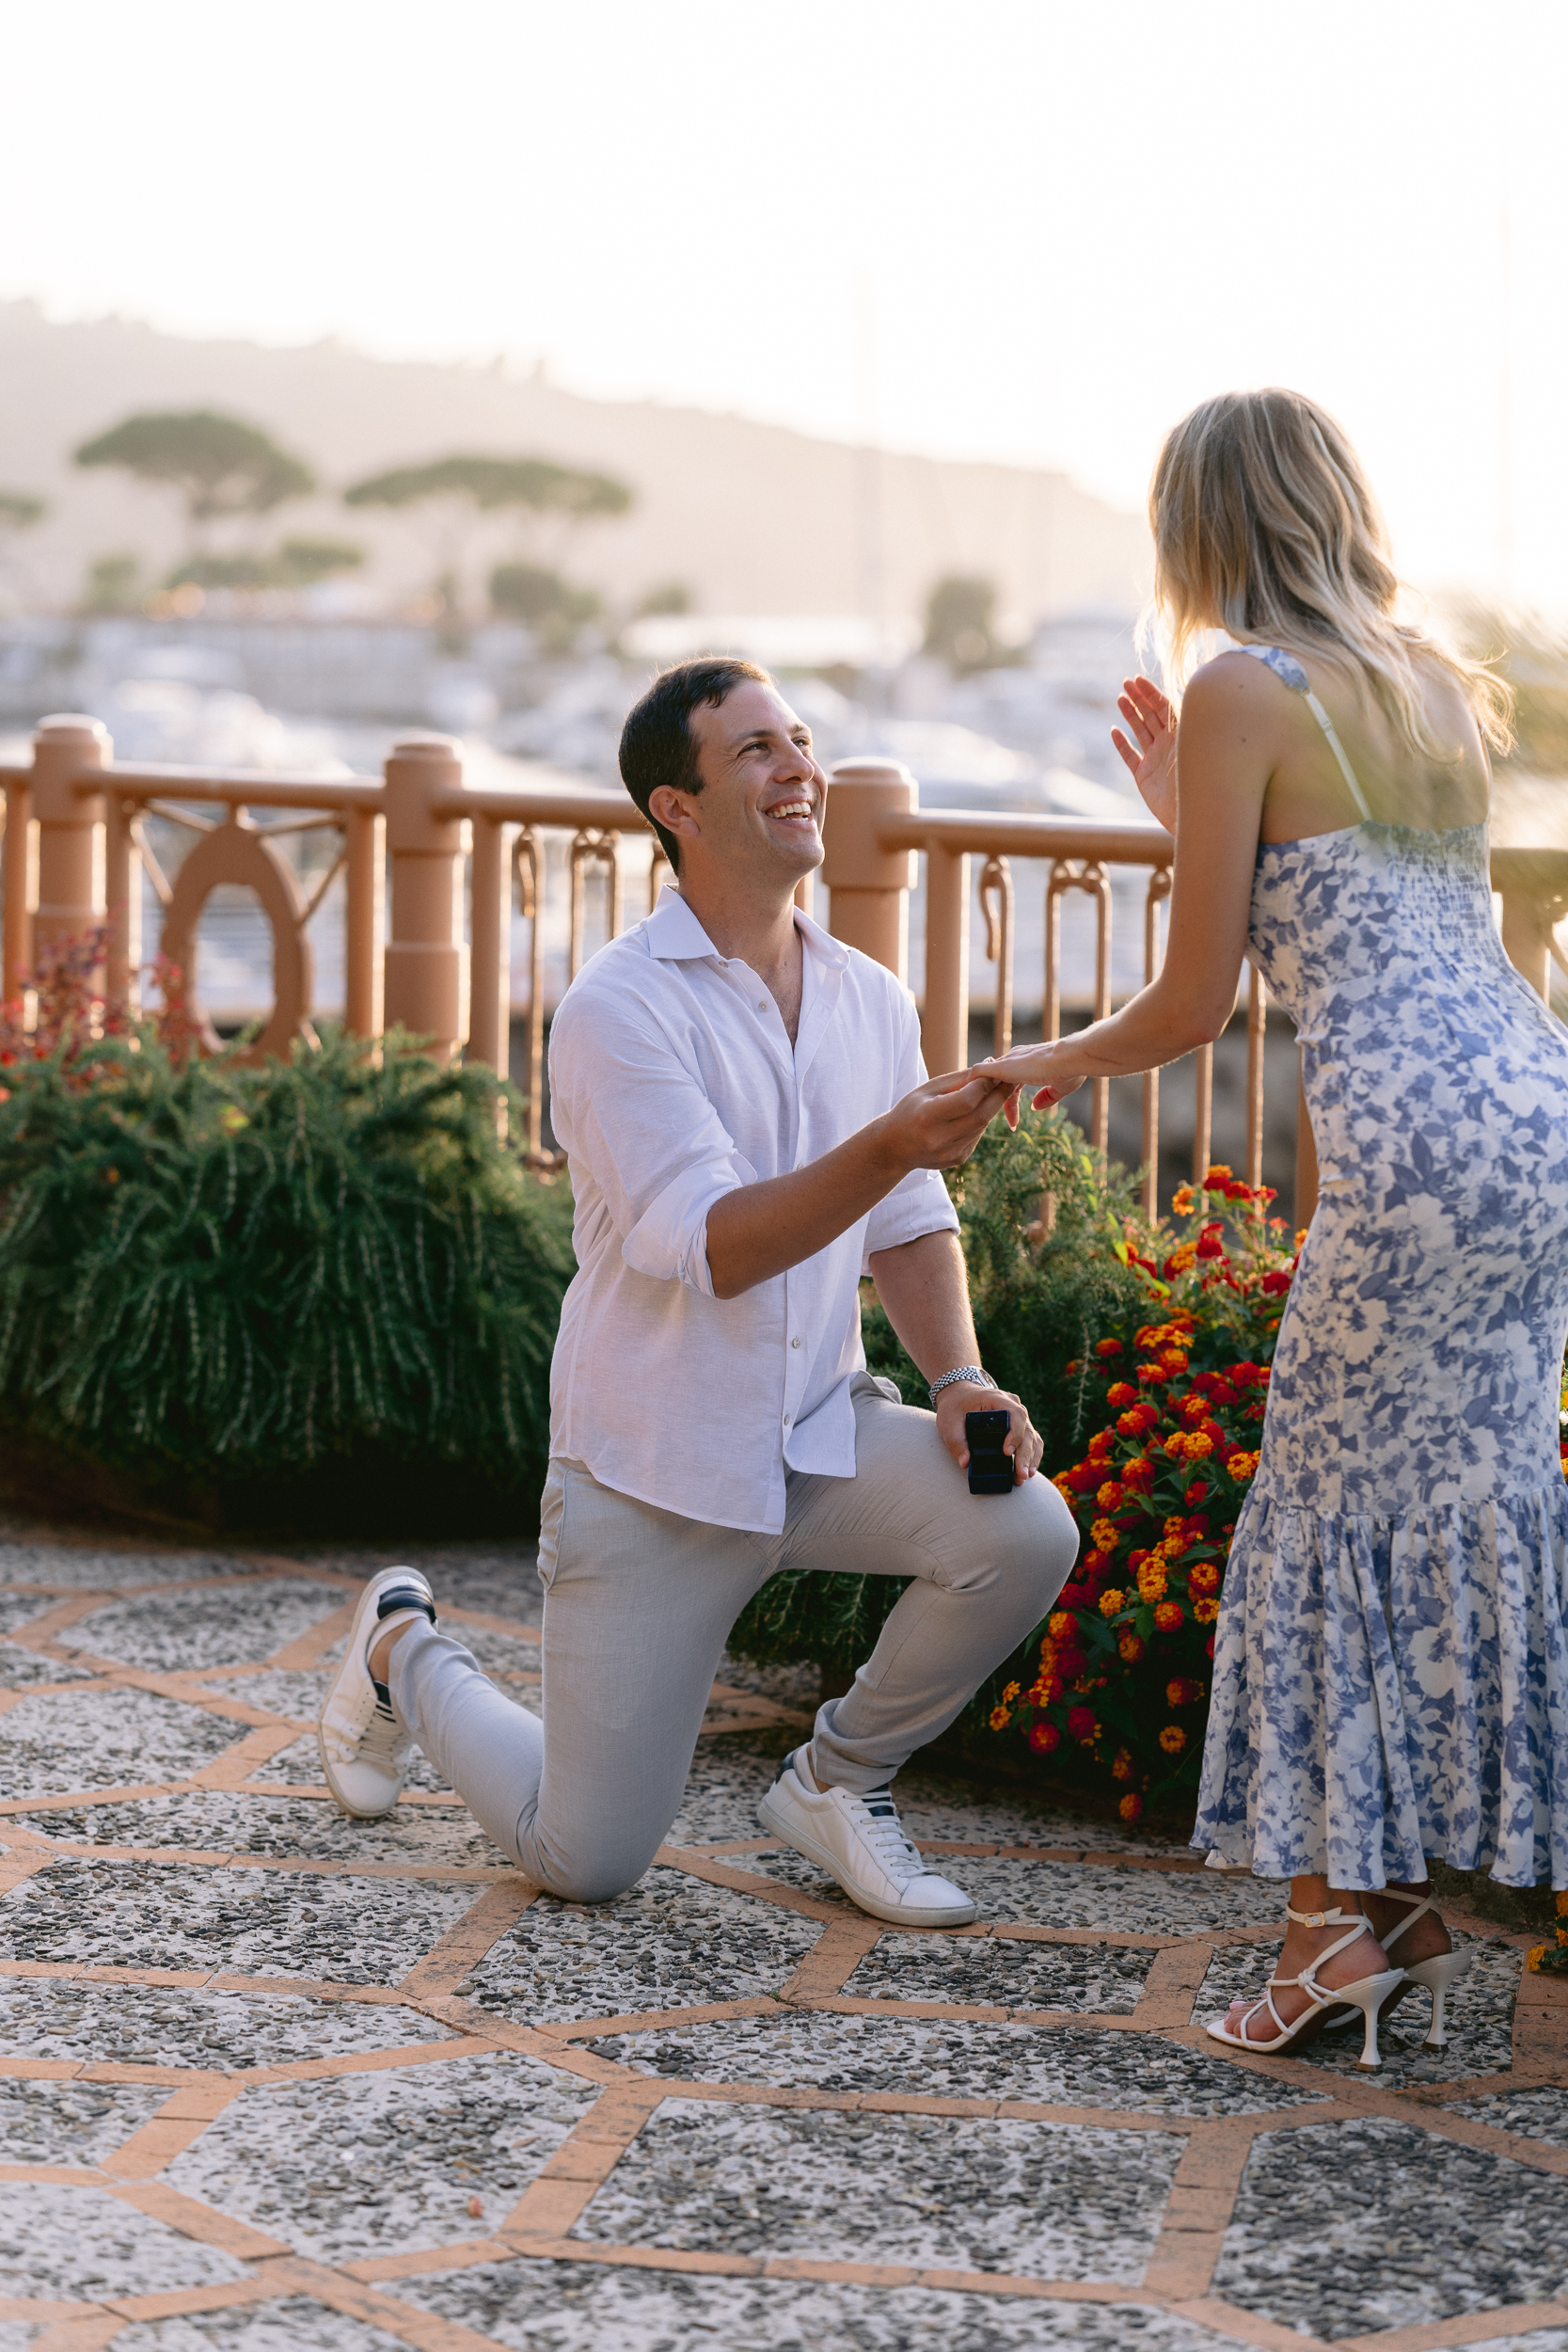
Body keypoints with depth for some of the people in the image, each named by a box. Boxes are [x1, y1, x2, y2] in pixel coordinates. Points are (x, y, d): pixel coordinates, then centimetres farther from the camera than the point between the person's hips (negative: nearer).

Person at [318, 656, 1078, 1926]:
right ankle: (407, 1651, 31)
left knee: (1026, 1528, -23)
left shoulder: (872, 1001, 3)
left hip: (824, 1435, 5)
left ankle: (836, 1781, 3)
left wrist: (960, 1376, -8)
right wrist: (892, 1147, -40)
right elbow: (709, 1248, -27)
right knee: (586, 1859, -2)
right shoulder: (618, 1009, -17)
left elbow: (909, 1224, 11)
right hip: (656, 1469, -5)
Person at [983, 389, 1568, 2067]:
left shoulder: (1243, 694, -3)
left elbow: (1196, 1003, -2)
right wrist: (1192, 815, 32)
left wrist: (1053, 1064, 17)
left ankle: (1335, 1907, 4)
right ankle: (1400, 1903, 18)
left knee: (1338, 1506, 3)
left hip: (1417, 1147, -8)